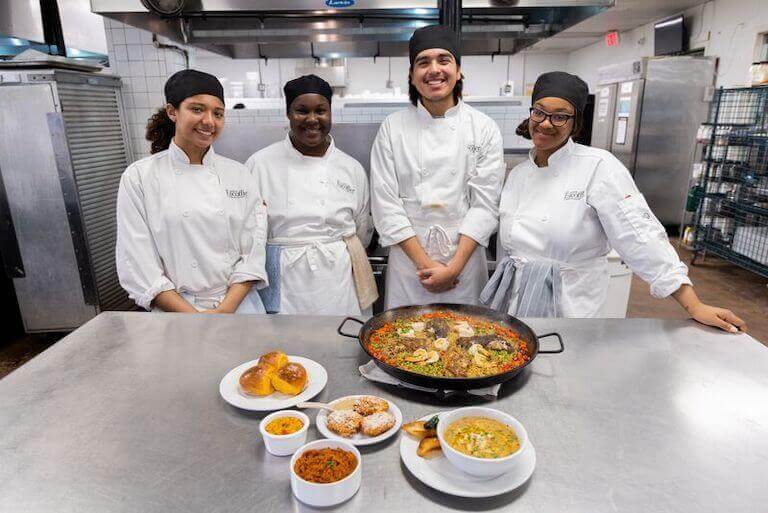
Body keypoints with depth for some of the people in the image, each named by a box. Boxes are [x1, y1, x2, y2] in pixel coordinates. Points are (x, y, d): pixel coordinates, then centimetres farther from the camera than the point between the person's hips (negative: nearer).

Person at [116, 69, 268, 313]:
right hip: (174, 311, -2)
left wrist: (227, 308, -14)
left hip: (239, 306, 2)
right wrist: (193, 320, -15)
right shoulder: (138, 177, -6)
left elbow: (253, 249, -3)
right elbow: (137, 265, -9)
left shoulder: (237, 173, 0)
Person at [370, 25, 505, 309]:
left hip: (465, 256, 1)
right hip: (409, 256, 0)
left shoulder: (484, 128, -2)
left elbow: (485, 203, -6)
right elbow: (385, 203, -7)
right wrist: (424, 262, -12)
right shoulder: (392, 128, -3)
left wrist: (455, 266, -14)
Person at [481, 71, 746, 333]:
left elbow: (639, 237, -15)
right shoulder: (517, 175, 7)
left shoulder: (598, 167, -10)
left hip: (567, 307, -5)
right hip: (513, 302, 5)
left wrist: (695, 307, -16)